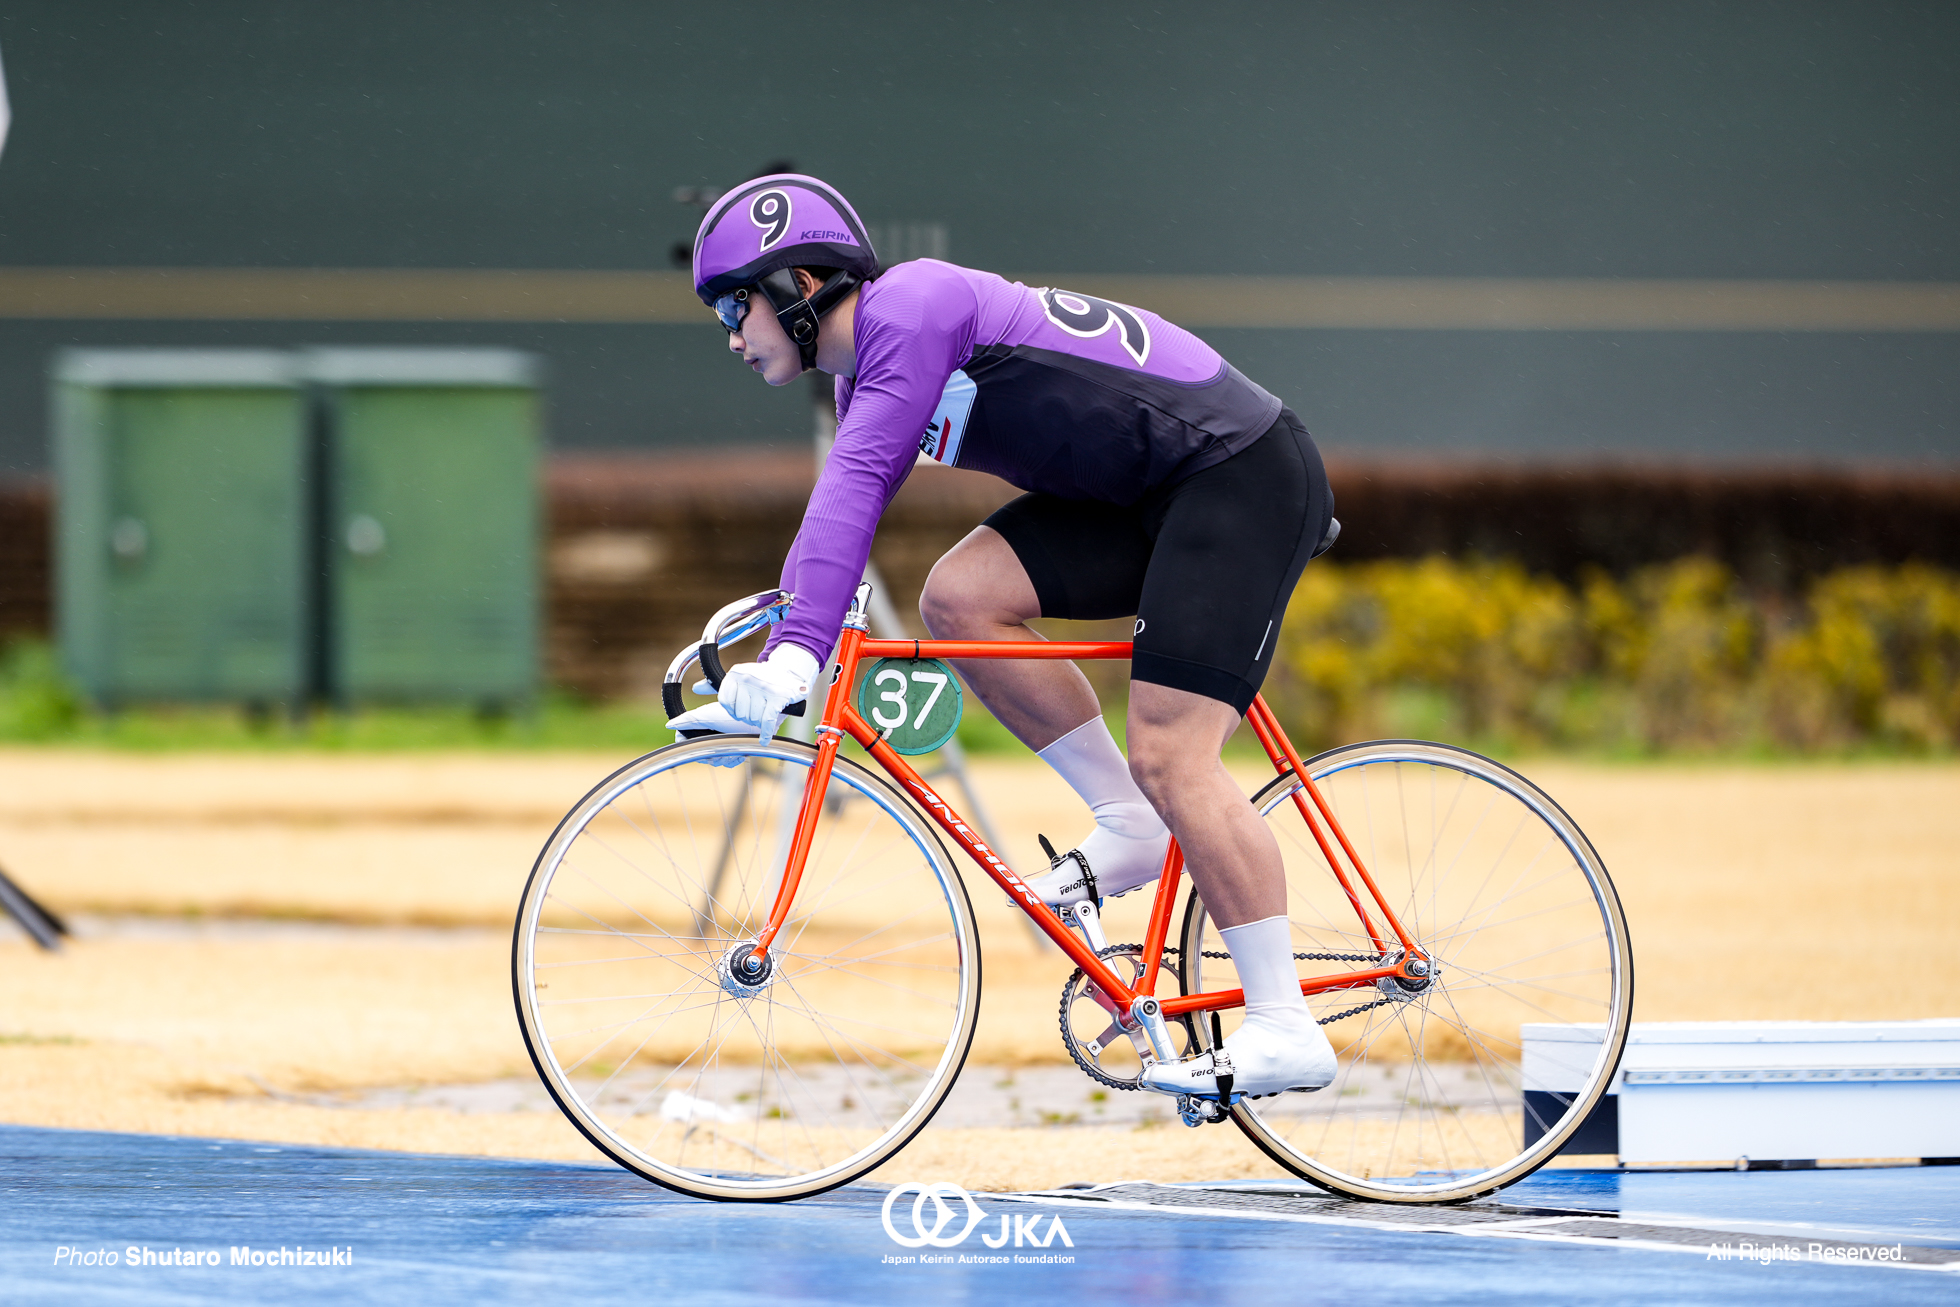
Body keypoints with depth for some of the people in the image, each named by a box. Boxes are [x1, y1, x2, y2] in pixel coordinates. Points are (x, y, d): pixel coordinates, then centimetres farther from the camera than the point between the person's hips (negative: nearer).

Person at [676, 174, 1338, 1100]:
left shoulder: (910, 305, -17)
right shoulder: (871, 370, 13)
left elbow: (855, 483, -27)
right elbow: (844, 507, 21)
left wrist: (795, 653, -34)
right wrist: (760, 657, 15)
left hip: (1244, 474, -9)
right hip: (1144, 497, 9)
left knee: (1169, 756, -16)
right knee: (960, 597, -4)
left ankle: (1286, 1031, -12)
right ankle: (1130, 827, 6)